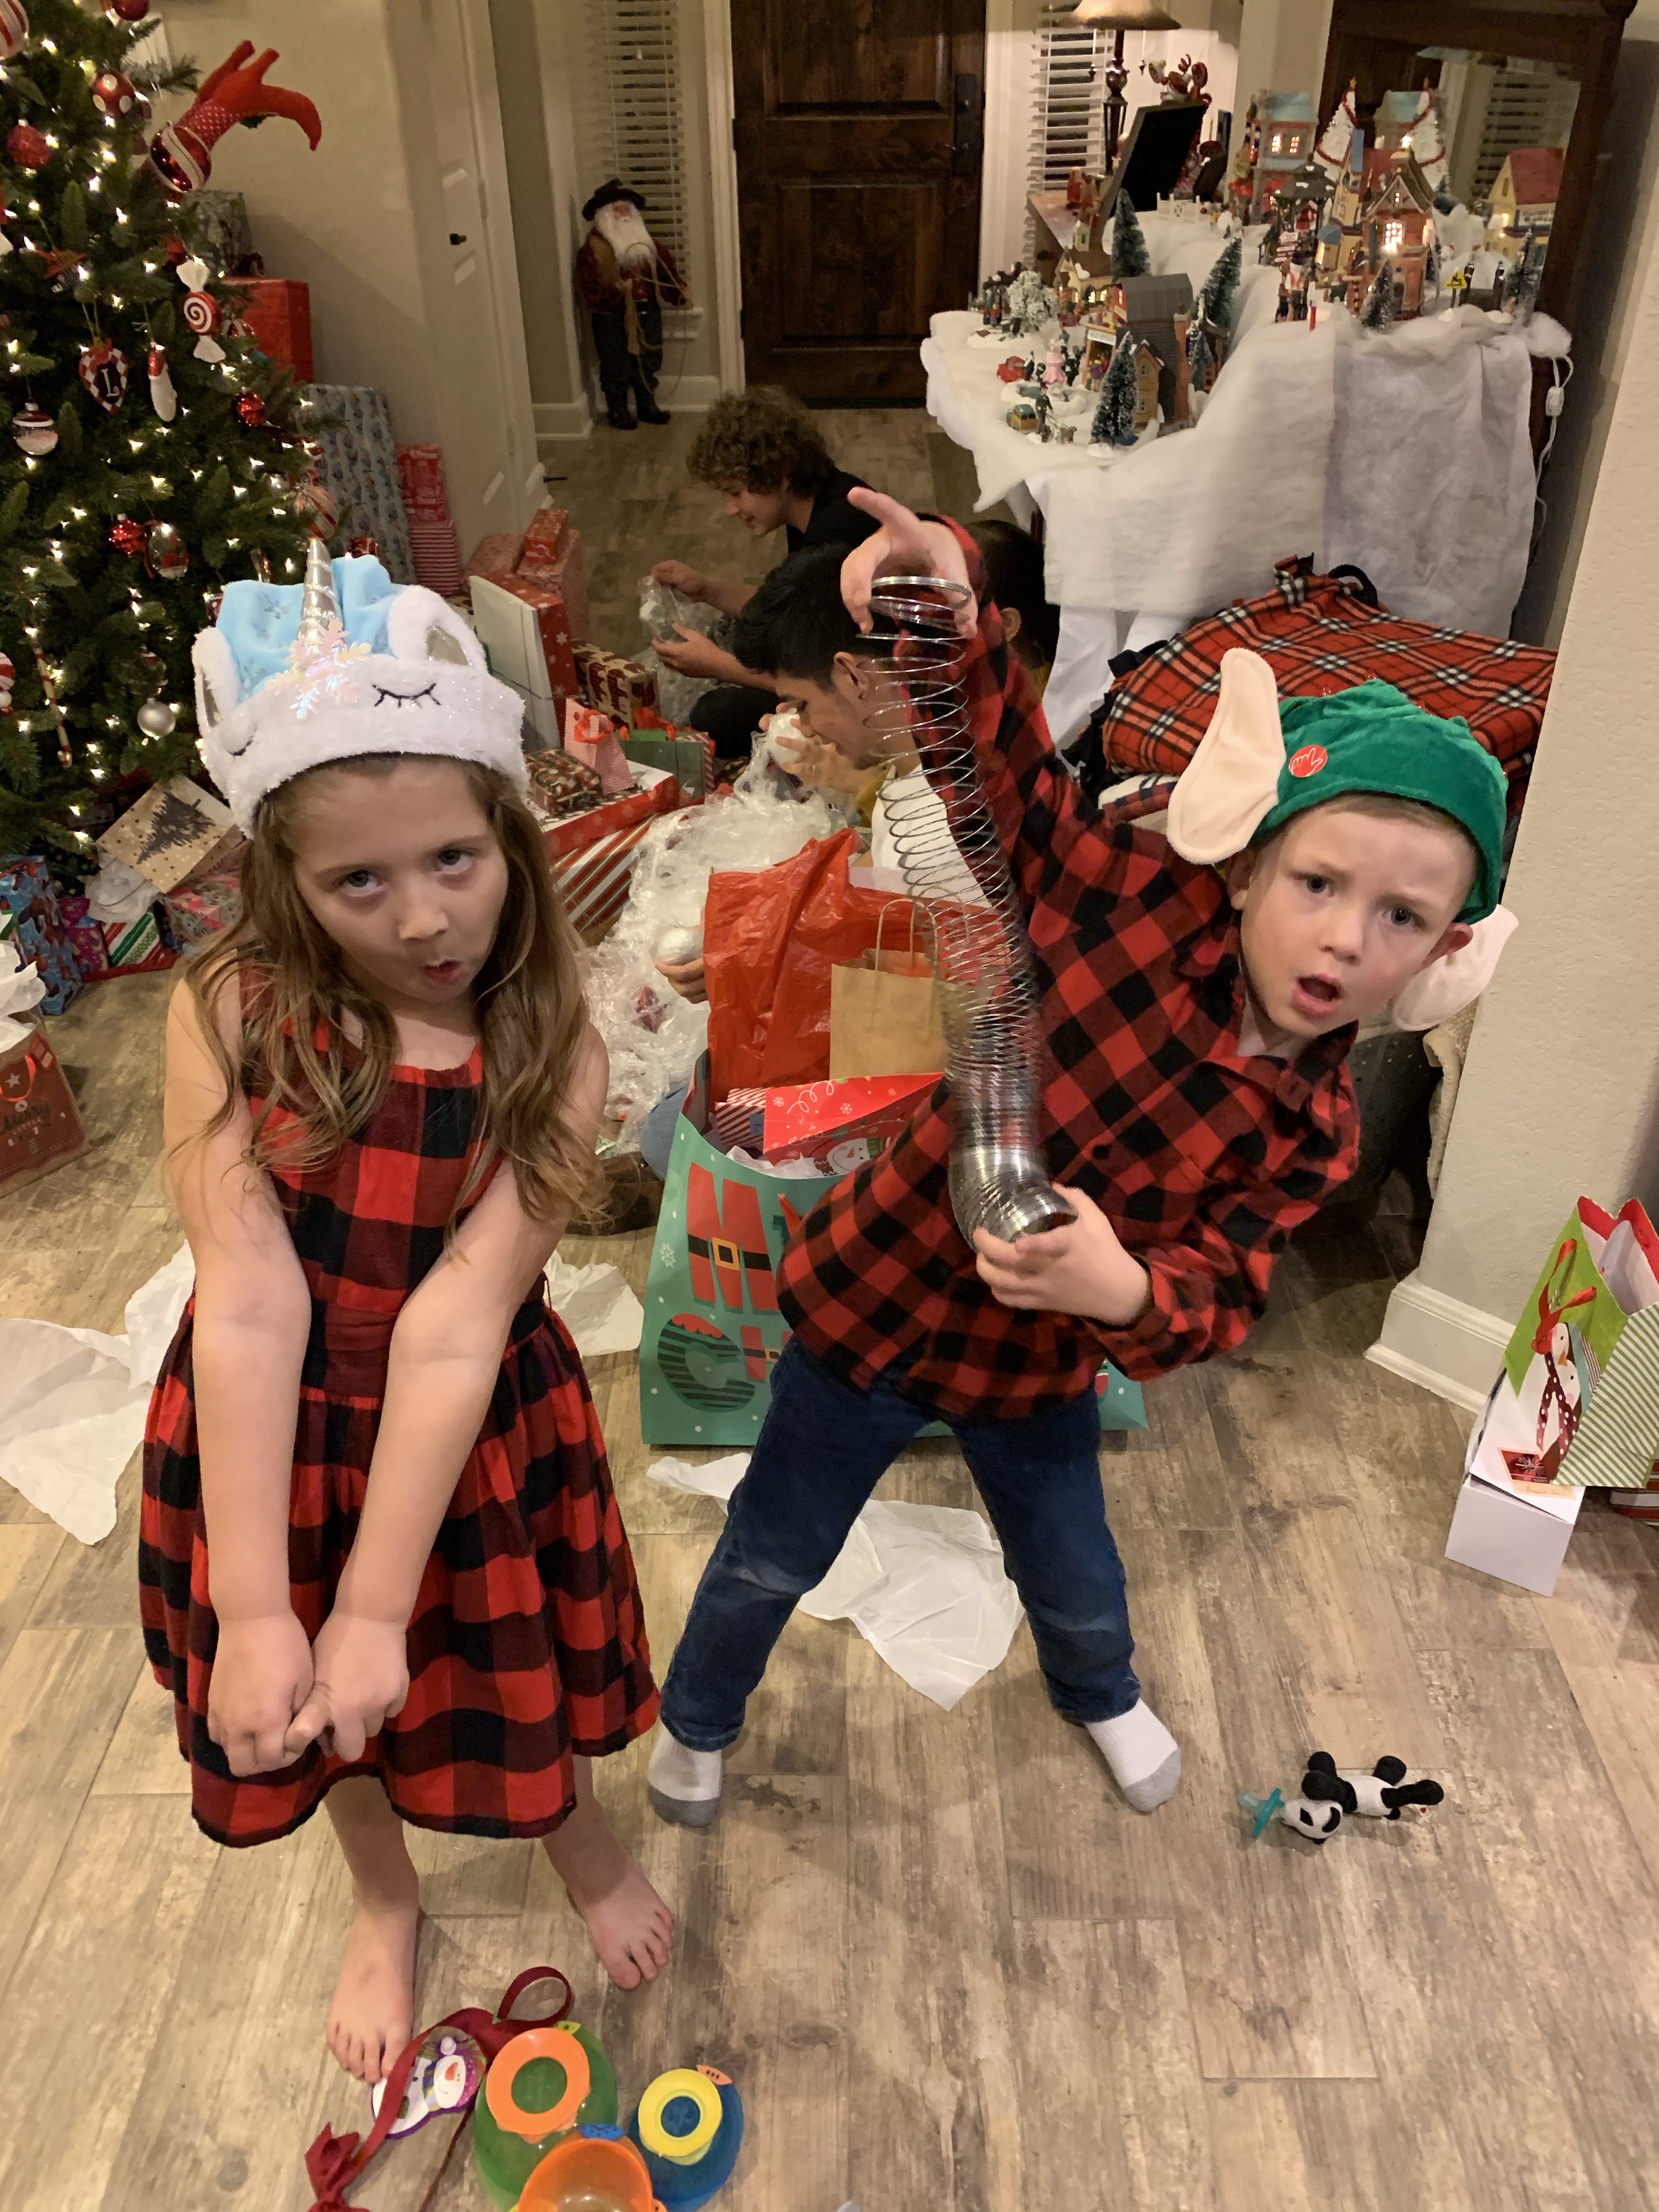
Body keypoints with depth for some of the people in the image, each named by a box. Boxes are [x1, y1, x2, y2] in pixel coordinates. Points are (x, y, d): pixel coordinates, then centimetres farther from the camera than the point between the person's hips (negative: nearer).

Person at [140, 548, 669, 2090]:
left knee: (512, 1677, 21)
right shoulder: (229, 1015, -19)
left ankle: (586, 1851, 57)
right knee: (316, 1711, 25)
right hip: (271, 1438, 2)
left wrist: (380, 1606, -23)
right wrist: (254, 1612, -24)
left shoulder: (551, 1057, -19)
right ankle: (384, 1903, 58)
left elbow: (455, 1326, -24)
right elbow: (249, 1305, -23)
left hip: (472, 1436, -1)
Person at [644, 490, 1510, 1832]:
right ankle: (699, 1716, 52)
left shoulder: (1313, 1132, -15)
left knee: (1076, 1580, 27)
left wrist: (1123, 1293, -43)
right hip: (875, 1303, -2)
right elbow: (1000, 754, -21)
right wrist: (959, 603, -41)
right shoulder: (1133, 889, -24)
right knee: (772, 1559, 18)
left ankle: (1100, 1694, 67)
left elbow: (1221, 1292, -19)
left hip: (1036, 1365, 3)